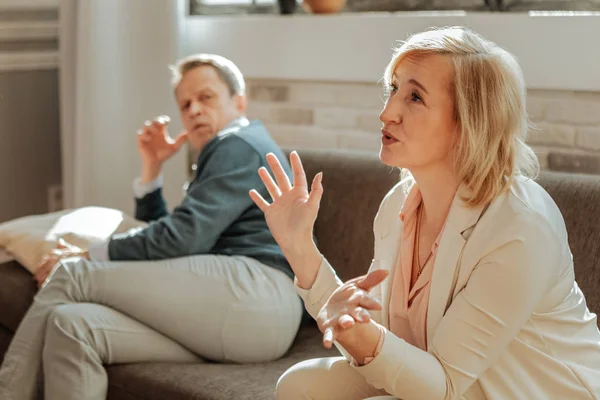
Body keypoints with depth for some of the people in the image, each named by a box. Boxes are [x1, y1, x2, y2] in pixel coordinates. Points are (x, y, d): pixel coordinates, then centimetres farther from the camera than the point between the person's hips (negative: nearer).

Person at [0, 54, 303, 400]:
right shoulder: (225, 154, 32)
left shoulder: (240, 145, 2)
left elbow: (182, 238, -12)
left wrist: (90, 258, -2)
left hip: (254, 294, -9)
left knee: (72, 276, -10)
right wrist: (152, 168, 20)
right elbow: (163, 240, 28)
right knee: (72, 325, -13)